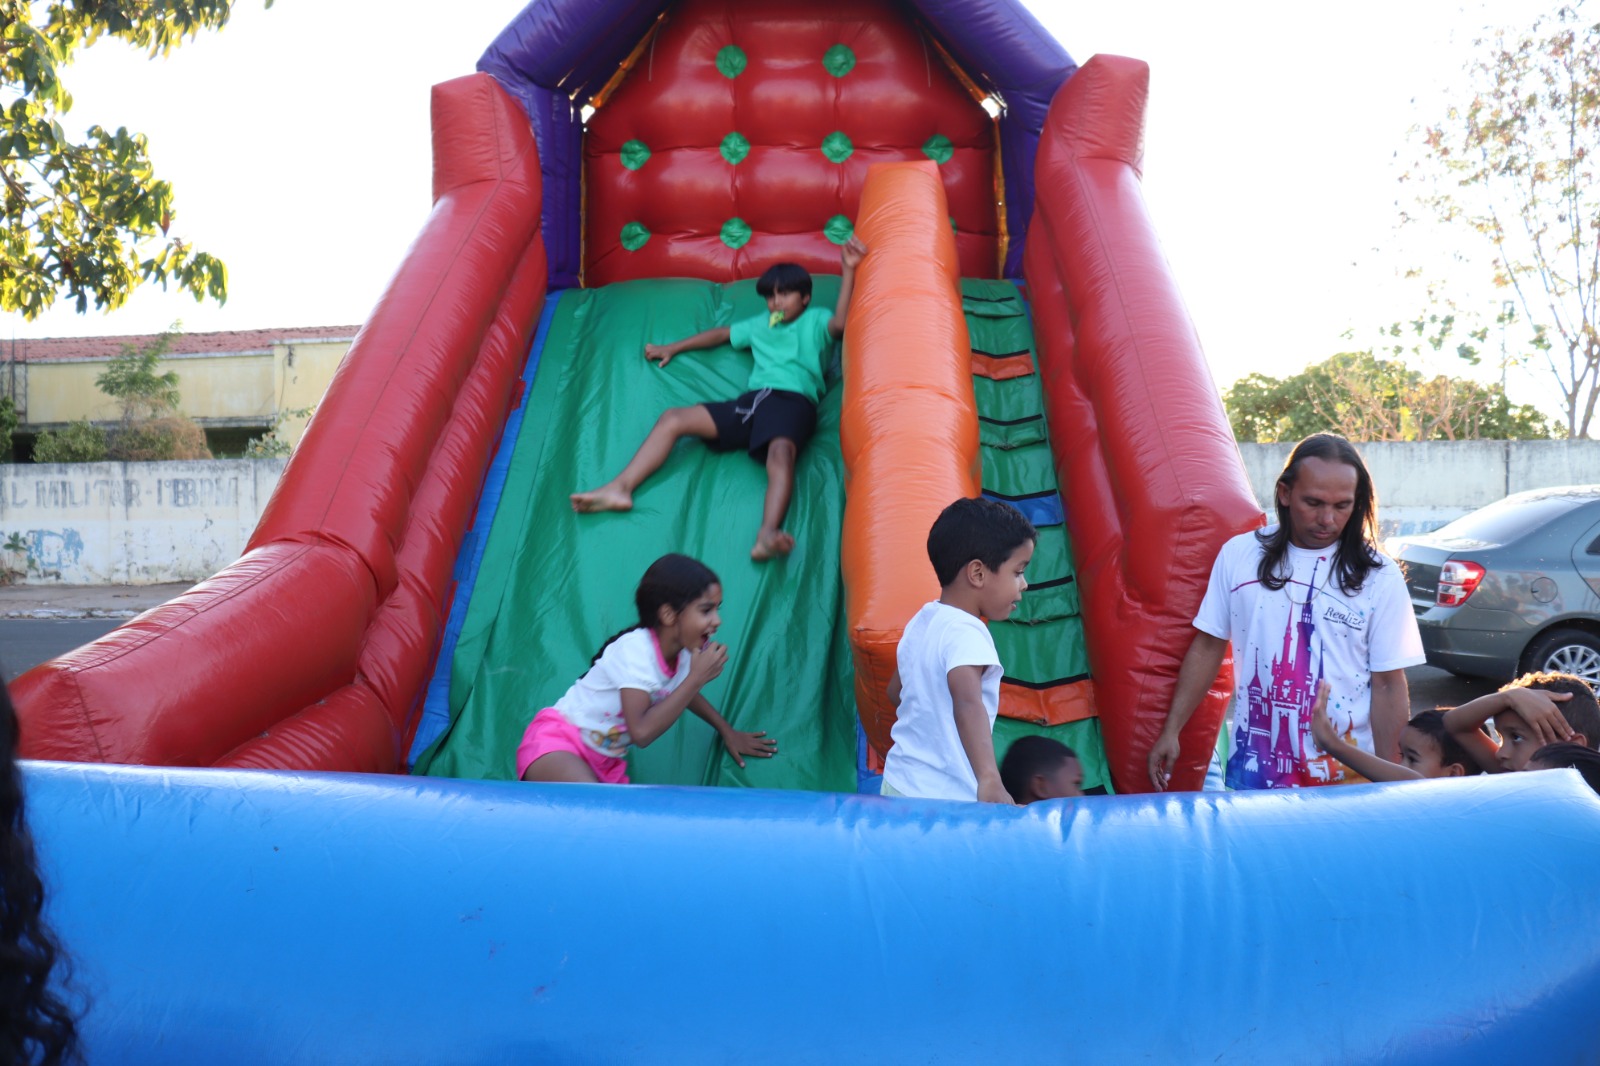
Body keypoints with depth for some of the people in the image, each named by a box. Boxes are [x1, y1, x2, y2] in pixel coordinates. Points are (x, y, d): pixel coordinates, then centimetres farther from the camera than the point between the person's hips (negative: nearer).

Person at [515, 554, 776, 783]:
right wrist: (697, 677, -27)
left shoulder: (684, 653, 1)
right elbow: (641, 733, -32)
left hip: (607, 765, 9)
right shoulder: (635, 650, -22)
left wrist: (727, 731, 29)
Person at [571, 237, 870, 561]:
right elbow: (722, 333, 45)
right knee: (673, 418, -6)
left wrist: (848, 271, -9)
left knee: (780, 453, -39)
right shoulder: (761, 325, 35)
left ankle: (768, 533, -64)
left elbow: (840, 323, -4)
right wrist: (673, 349, 47)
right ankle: (620, 488, -17)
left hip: (794, 400, -6)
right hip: (753, 400, 7)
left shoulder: (815, 320, 17)